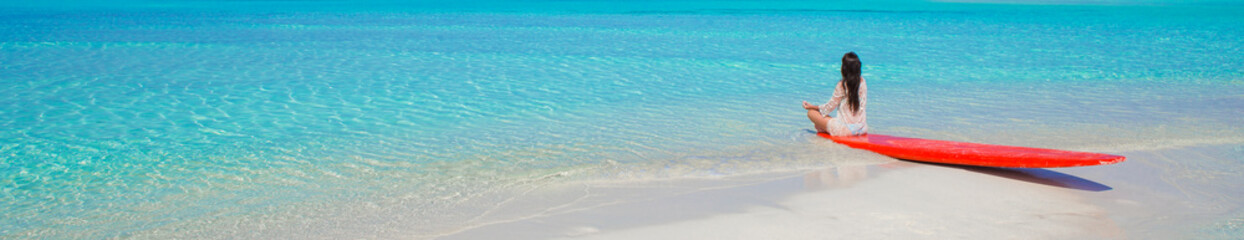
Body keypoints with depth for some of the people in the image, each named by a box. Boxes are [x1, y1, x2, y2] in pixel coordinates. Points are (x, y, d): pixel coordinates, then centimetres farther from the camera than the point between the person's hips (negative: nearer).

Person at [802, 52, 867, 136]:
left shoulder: (842, 85, -15)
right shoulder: (862, 82, 2)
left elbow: (831, 106, -4)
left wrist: (812, 107, 11)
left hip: (846, 129, -6)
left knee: (811, 113, 2)